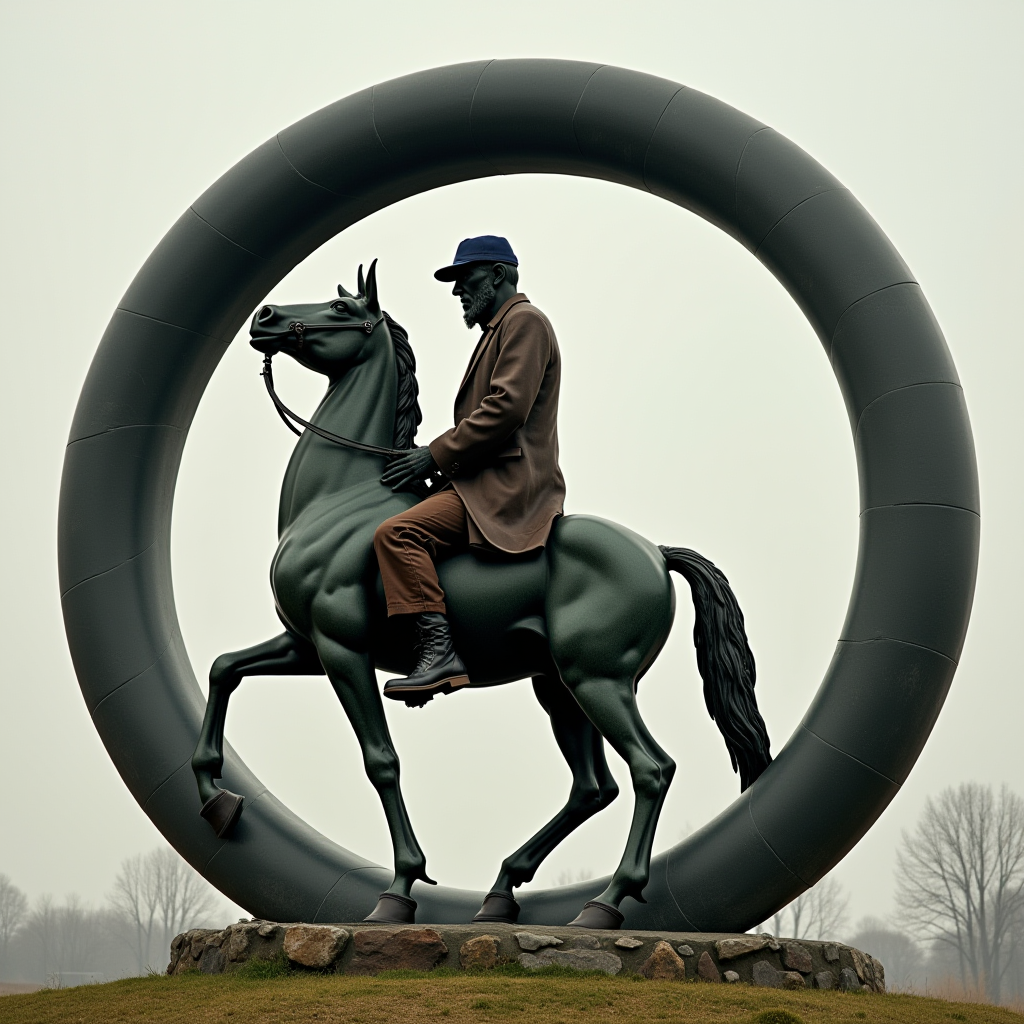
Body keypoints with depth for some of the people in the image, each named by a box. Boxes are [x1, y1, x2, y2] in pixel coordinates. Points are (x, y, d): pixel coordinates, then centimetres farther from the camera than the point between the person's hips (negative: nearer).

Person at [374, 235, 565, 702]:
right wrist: (439, 457, 13)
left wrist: (437, 454, -15)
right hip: (488, 482, 12)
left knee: (396, 533, -27)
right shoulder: (497, 330, 28)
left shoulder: (524, 320, -5)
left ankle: (439, 650, -34)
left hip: (507, 485, -12)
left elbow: (507, 407, -17)